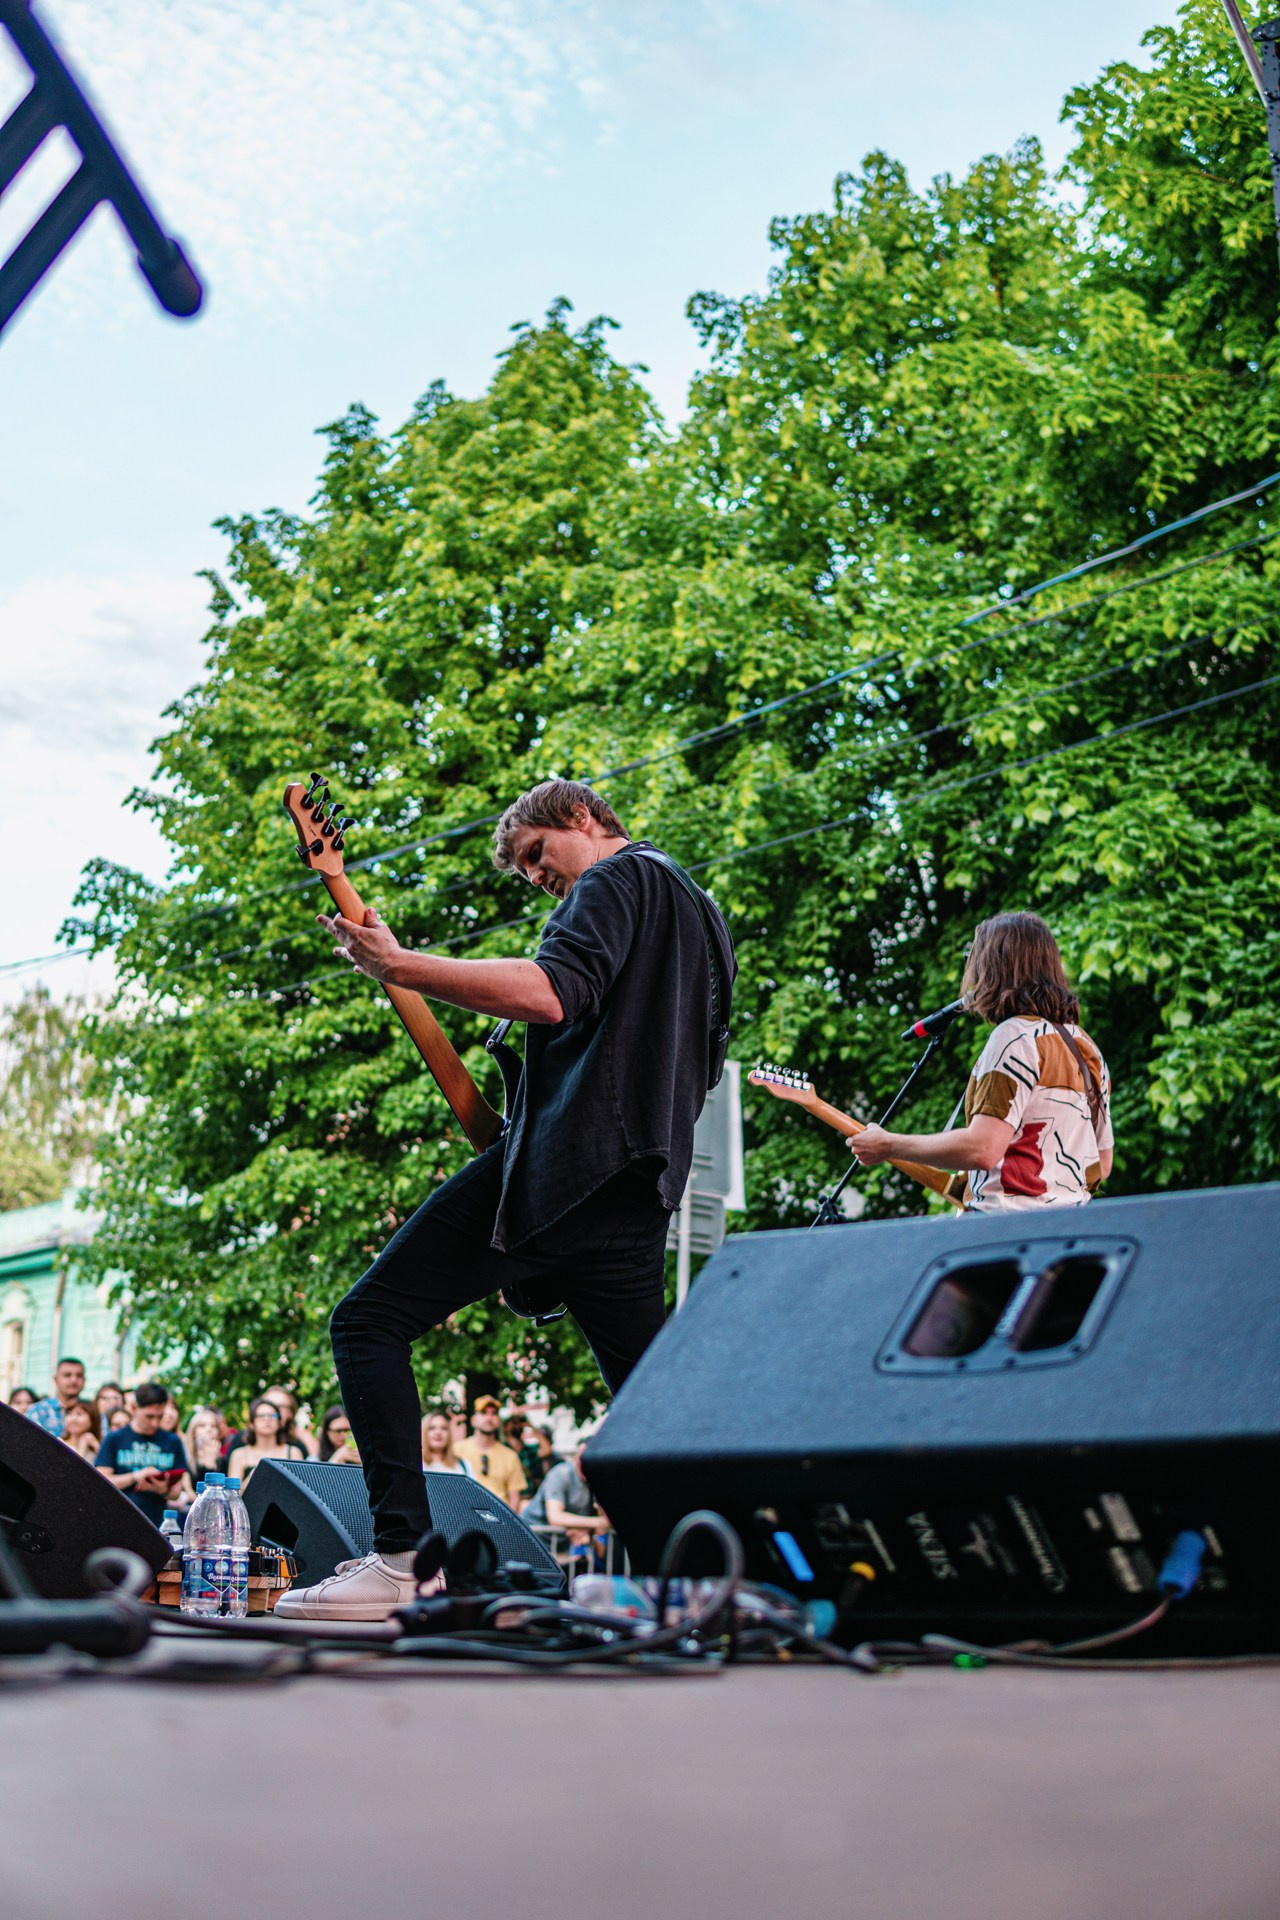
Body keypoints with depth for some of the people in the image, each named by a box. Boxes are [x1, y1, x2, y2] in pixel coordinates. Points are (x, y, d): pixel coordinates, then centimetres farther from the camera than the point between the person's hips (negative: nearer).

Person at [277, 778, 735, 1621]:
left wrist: (397, 964, -15)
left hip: (567, 1153, -9)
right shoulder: (701, 918, 30)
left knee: (368, 1322, -6)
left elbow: (551, 992, -19)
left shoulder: (620, 878, 1)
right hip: (642, 1186, 9)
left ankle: (403, 1558, -17)